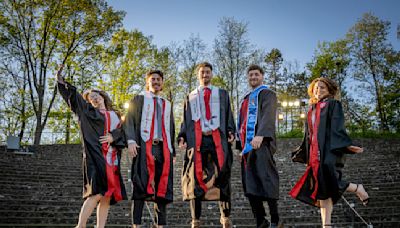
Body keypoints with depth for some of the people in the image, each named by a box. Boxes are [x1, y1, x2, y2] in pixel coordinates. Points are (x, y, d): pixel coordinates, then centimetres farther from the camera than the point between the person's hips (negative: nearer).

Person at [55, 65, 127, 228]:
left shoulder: (115, 115, 22)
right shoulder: (88, 111, 15)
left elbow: (121, 132, 8)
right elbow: (73, 96, 6)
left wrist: (112, 136, -12)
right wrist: (60, 80, -4)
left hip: (112, 159, 4)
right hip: (96, 156, -4)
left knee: (108, 195, -1)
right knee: (97, 192, -17)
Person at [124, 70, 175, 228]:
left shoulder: (167, 104, 25)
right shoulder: (138, 100, 14)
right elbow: (129, 121, 2)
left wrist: (172, 150, 13)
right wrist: (131, 141, -15)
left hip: (164, 148, 4)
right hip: (144, 147, -4)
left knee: (163, 187, 0)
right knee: (141, 185, -10)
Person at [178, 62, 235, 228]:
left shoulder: (222, 94, 19)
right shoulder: (190, 97, 20)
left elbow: (228, 116, 12)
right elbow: (186, 120, 13)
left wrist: (231, 132, -6)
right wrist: (182, 137, -2)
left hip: (218, 139, 0)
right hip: (196, 140, 0)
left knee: (222, 177, -3)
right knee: (196, 178, -2)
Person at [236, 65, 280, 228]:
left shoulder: (267, 94, 4)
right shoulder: (246, 99, 26)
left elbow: (268, 115, -14)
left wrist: (260, 135, -30)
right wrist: (241, 146, 20)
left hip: (261, 143, -7)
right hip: (247, 145, 7)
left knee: (265, 181, -11)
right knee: (251, 186, 4)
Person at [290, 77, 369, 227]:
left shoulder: (333, 104, 6)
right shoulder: (312, 110, 23)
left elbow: (338, 127, -7)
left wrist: (346, 145, -20)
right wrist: (302, 152, 23)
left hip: (329, 148, -6)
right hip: (315, 151, 6)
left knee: (327, 182, -20)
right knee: (320, 186, 0)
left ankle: (357, 189, 7)